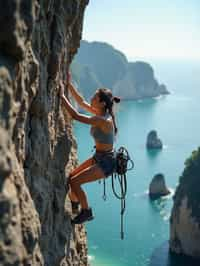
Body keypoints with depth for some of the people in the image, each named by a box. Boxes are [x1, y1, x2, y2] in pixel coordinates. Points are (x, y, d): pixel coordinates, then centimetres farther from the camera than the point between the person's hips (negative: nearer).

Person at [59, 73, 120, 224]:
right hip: (98, 157, 9)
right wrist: (69, 85, 2)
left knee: (74, 182, -14)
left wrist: (62, 95, -27)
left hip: (106, 162, -9)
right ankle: (74, 201, 39)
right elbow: (81, 102, 10)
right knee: (71, 177, 13)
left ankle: (86, 212, 5)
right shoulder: (100, 113, -2)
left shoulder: (103, 120, -28)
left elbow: (76, 116, -31)